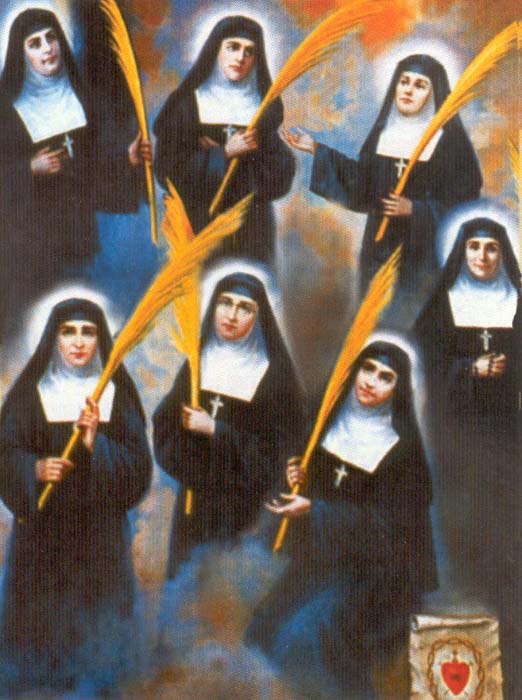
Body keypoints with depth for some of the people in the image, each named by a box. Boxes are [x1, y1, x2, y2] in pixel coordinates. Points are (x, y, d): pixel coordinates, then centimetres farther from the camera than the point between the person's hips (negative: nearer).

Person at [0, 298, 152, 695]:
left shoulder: (118, 392, 4)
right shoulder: (32, 390, 2)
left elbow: (138, 462, 0)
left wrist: (95, 442, -16)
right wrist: (35, 468, -21)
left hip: (100, 527, 1)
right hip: (43, 525, 0)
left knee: (97, 618, 2)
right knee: (42, 616, -1)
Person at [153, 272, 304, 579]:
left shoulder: (273, 371, -7)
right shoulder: (198, 361, 7)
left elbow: (277, 446, -10)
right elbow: (166, 420, 9)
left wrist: (215, 430, -14)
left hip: (245, 504, -4)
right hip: (194, 497, 4)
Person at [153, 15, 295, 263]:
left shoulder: (262, 106, 11)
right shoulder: (186, 103, 3)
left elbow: (282, 174, 6)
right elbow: (167, 168, -5)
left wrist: (255, 152, -10)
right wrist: (225, 153, -9)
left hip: (252, 224, 2)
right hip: (198, 222, -2)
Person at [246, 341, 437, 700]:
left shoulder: (404, 449, -10)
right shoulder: (332, 423, 3)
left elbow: (384, 525, -12)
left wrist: (314, 510, -19)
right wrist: (299, 480, -6)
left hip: (372, 567, -5)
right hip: (321, 556, 5)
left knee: (309, 633, -22)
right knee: (267, 625, -11)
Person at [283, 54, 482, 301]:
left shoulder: (449, 139, -5)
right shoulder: (383, 133, 9)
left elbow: (464, 202, -7)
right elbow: (361, 182, 11)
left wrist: (414, 209, -18)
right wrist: (317, 149, 12)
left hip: (424, 252, -4)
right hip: (380, 246, 4)